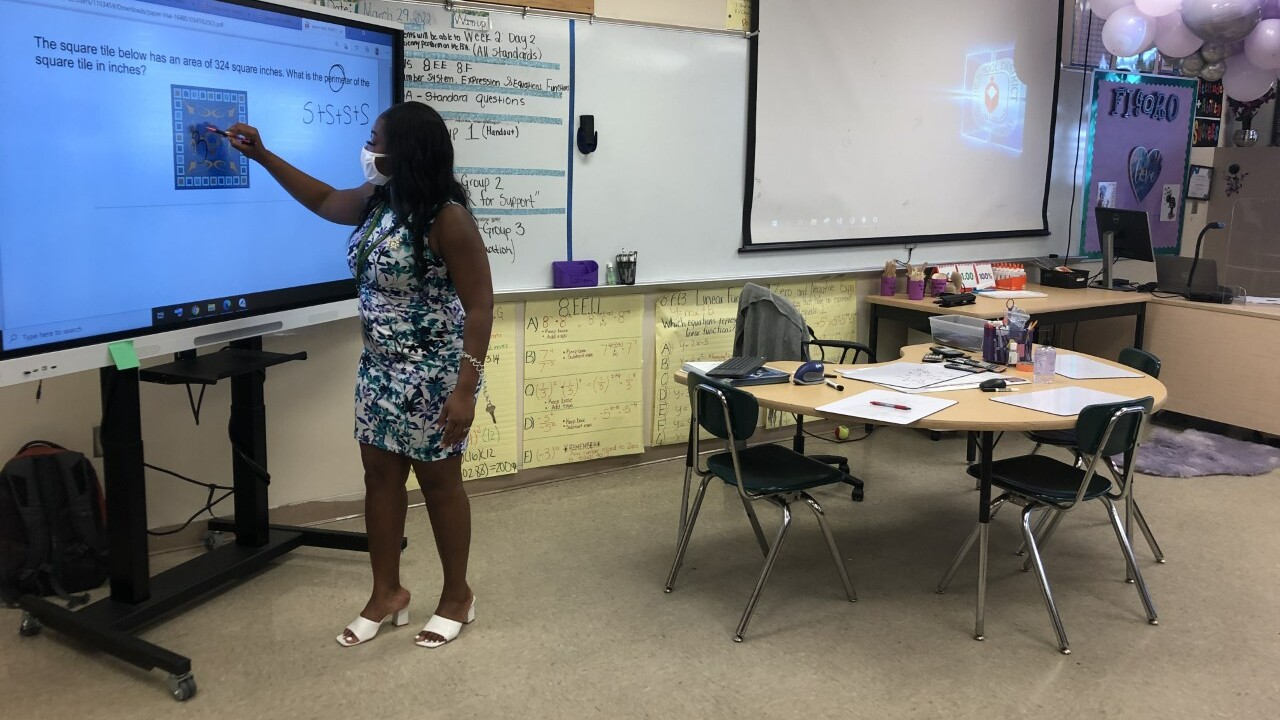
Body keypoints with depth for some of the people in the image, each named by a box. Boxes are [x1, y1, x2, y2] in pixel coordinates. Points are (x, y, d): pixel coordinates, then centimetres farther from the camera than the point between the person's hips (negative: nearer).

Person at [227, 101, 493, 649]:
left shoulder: (447, 218, -21)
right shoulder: (376, 201, 4)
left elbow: (480, 306, -21)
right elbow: (324, 200, 25)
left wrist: (465, 388, -25)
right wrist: (262, 156, 20)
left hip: (434, 374, -8)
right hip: (380, 368, 8)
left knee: (438, 482, 5)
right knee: (380, 475, 13)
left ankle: (457, 596, 24)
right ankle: (387, 593, 28)